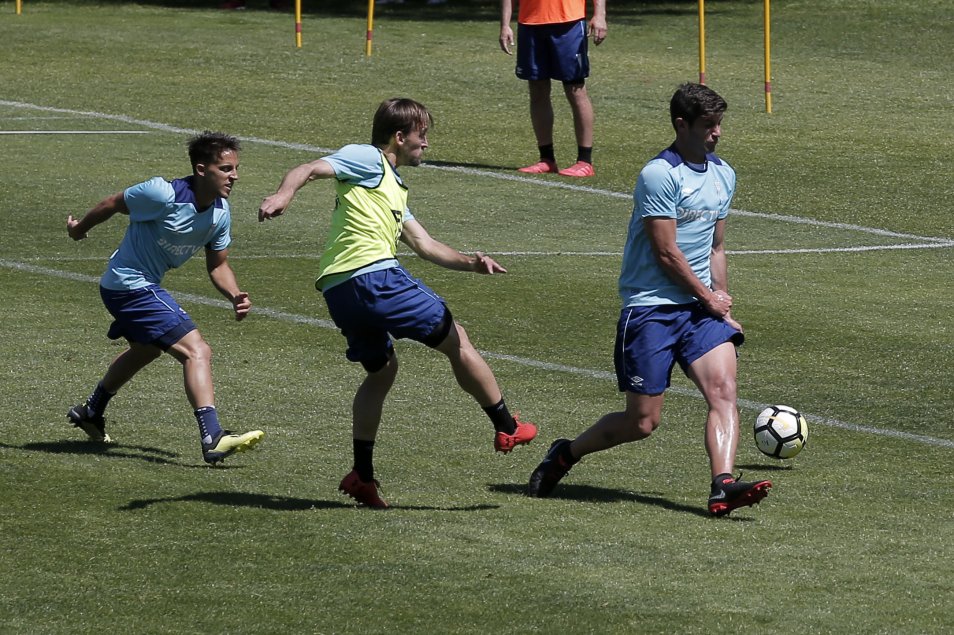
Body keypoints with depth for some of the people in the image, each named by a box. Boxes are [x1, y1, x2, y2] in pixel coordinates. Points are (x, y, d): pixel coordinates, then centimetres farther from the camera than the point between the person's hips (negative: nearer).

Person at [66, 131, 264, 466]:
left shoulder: (220, 213, -4)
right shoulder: (164, 195, -27)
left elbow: (218, 265, 6)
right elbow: (113, 204, -12)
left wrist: (235, 296, -14)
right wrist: (80, 228, 4)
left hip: (147, 285, 10)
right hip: (131, 284, -10)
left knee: (146, 350, 35)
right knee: (197, 352, -21)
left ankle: (90, 412, 57)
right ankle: (213, 439, -30)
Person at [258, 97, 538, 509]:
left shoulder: (392, 187, 30)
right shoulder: (366, 160, 2)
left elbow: (424, 244, 27)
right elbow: (311, 169, -13)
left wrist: (469, 262, 11)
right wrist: (284, 194, -34)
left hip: (339, 291, 10)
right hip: (372, 275, -10)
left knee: (382, 370, 23)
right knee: (456, 340, 3)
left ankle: (362, 475, 18)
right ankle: (507, 428, 11)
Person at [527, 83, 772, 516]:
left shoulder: (723, 175, 13)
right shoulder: (659, 175, -13)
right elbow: (666, 253, -13)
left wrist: (724, 310, 15)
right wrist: (710, 298, -4)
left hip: (702, 306, 7)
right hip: (650, 306, -7)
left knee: (723, 390, -17)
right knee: (643, 421, -3)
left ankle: (722, 487, -27)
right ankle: (565, 454, 21)